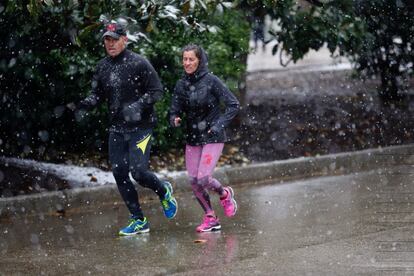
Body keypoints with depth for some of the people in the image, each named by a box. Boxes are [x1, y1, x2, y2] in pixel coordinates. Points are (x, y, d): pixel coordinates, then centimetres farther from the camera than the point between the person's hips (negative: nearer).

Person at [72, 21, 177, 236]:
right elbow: (98, 93, 15)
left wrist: (139, 104, -24)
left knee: (138, 172, -15)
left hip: (140, 127, -6)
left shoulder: (139, 63, -10)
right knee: (119, 174, 3)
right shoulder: (102, 67, 8)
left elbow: (157, 91, -8)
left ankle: (164, 192, 18)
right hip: (116, 129, 6)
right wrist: (87, 103, -7)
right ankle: (138, 221, 14)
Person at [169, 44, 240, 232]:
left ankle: (225, 194, 17)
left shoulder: (211, 81, -11)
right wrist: (175, 120, -17)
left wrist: (219, 125, -16)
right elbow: (174, 111, 6)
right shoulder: (181, 85, 3)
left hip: (212, 137, -5)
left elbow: (233, 105, -8)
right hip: (192, 139, 5)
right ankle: (210, 218, 15)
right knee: (193, 180, 0)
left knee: (203, 178, -15)